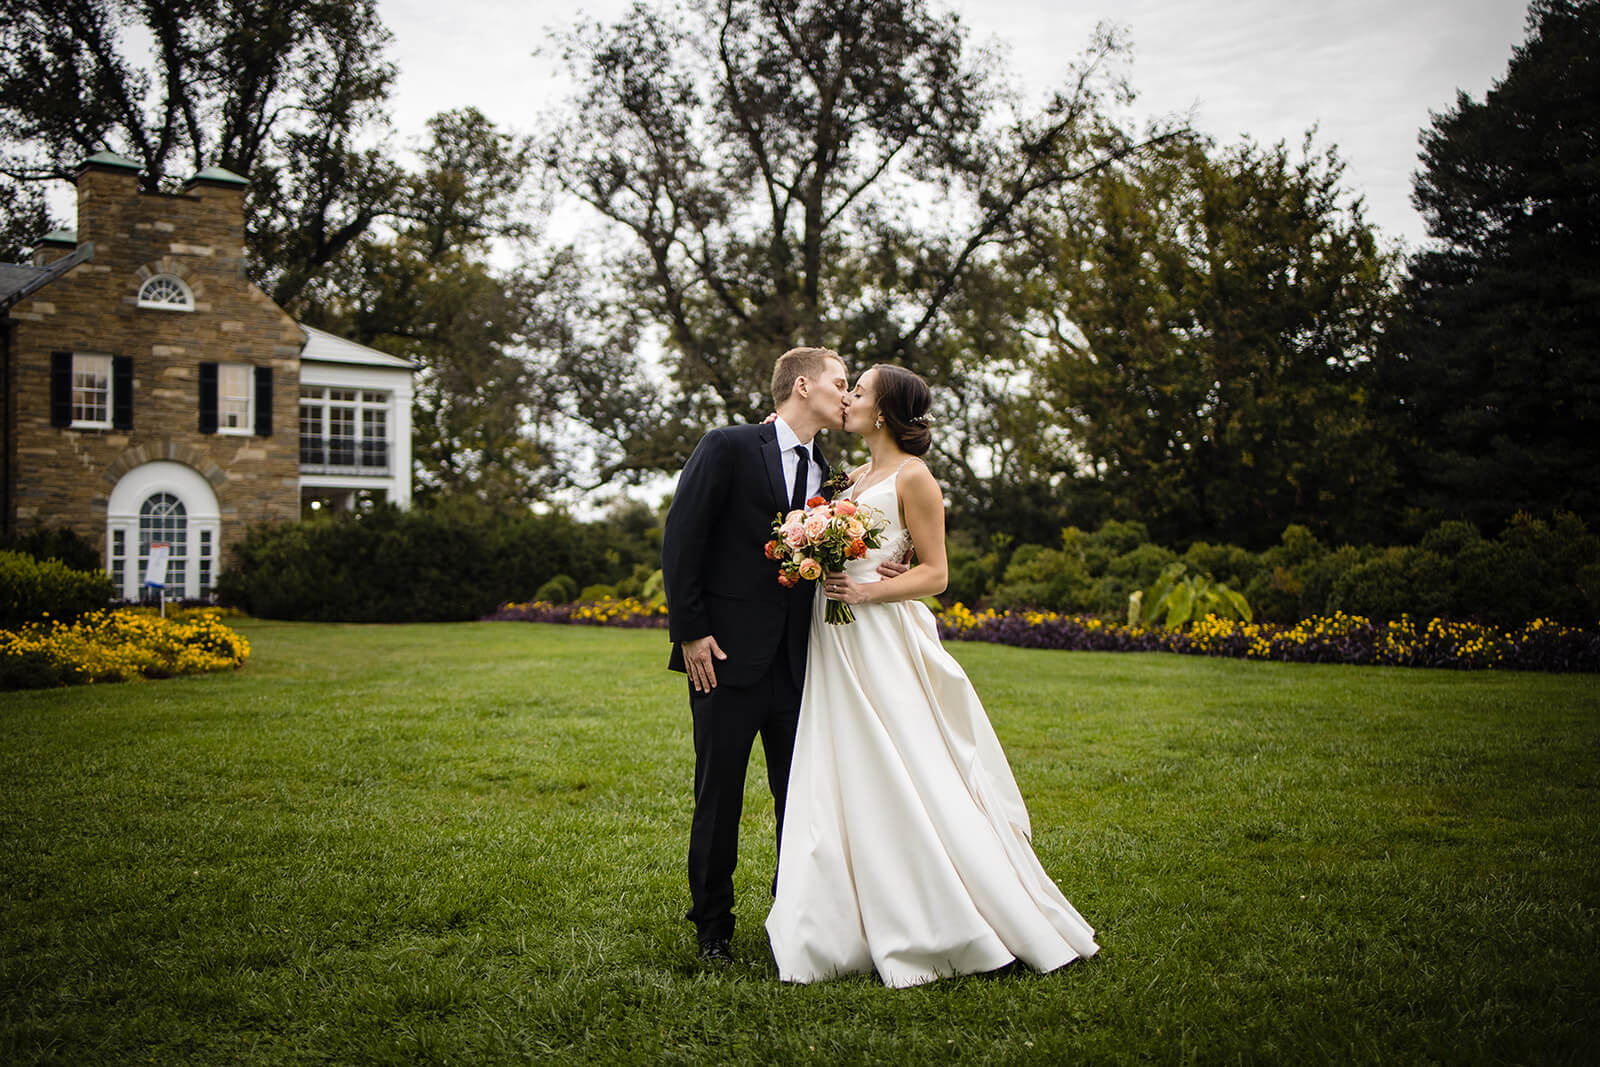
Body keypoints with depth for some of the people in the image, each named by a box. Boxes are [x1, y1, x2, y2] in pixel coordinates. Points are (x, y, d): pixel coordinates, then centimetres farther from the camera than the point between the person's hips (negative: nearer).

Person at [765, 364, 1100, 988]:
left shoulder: (913, 477, -5)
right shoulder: (856, 477, 18)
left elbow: (934, 573, -8)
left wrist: (863, 592, -18)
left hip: (884, 644, -8)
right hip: (836, 646, 8)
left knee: (906, 783, -7)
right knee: (843, 784, 7)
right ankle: (854, 929, 13)